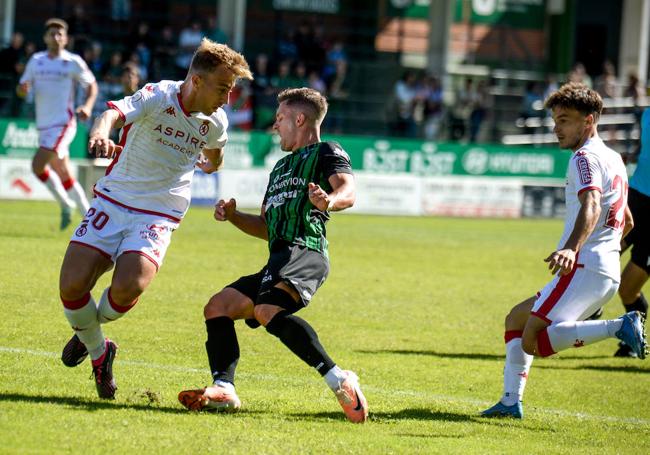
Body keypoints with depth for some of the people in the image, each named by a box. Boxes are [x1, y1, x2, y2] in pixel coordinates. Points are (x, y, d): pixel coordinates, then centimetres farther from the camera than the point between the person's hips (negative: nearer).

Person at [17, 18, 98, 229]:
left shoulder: (73, 62, -3)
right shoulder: (36, 60, 9)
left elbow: (92, 85, 6)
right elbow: (22, 89, 13)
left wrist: (88, 106, -12)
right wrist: (23, 89, -12)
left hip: (63, 124, -6)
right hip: (44, 125, 6)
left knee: (38, 164, -20)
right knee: (64, 175, 10)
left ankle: (65, 204, -4)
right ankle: (87, 214, 21)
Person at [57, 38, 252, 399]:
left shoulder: (215, 123, 0)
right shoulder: (157, 97, -14)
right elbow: (114, 112, -36)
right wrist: (101, 132, -54)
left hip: (158, 217, 2)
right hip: (113, 203, -2)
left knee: (128, 288, -25)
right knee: (72, 287, -15)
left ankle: (89, 331, 9)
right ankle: (98, 352, 16)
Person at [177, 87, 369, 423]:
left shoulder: (326, 153, 5)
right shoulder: (281, 167, 32)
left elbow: (348, 190, -16)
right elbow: (265, 227, 36)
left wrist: (330, 201, -39)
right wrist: (233, 216, 18)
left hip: (304, 252, -10)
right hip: (279, 260, 10)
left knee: (268, 310, -33)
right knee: (218, 307, 3)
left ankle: (339, 380, -36)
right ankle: (223, 388, -13)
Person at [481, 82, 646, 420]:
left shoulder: (585, 157, -8)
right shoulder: (613, 158, 22)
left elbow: (591, 206, -28)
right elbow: (626, 222, 32)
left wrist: (571, 248, -44)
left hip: (584, 266, -10)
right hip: (608, 273, 10)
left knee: (535, 340, -23)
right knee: (517, 318, 20)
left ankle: (619, 327, -32)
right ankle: (511, 402, 15)